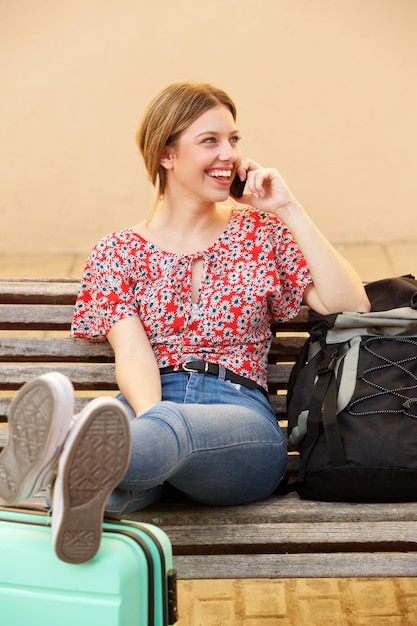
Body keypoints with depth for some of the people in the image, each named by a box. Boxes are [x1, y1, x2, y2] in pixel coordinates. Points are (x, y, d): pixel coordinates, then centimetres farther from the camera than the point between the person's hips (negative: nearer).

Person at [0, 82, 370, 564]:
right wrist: (151, 415, -26)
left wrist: (288, 210, 3)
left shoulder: (259, 233, 17)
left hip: (241, 420, -1)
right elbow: (132, 353, -3)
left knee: (176, 425, -40)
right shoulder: (119, 252, 15)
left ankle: (59, 457, -68)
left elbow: (350, 306, 4)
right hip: (150, 404, 2)